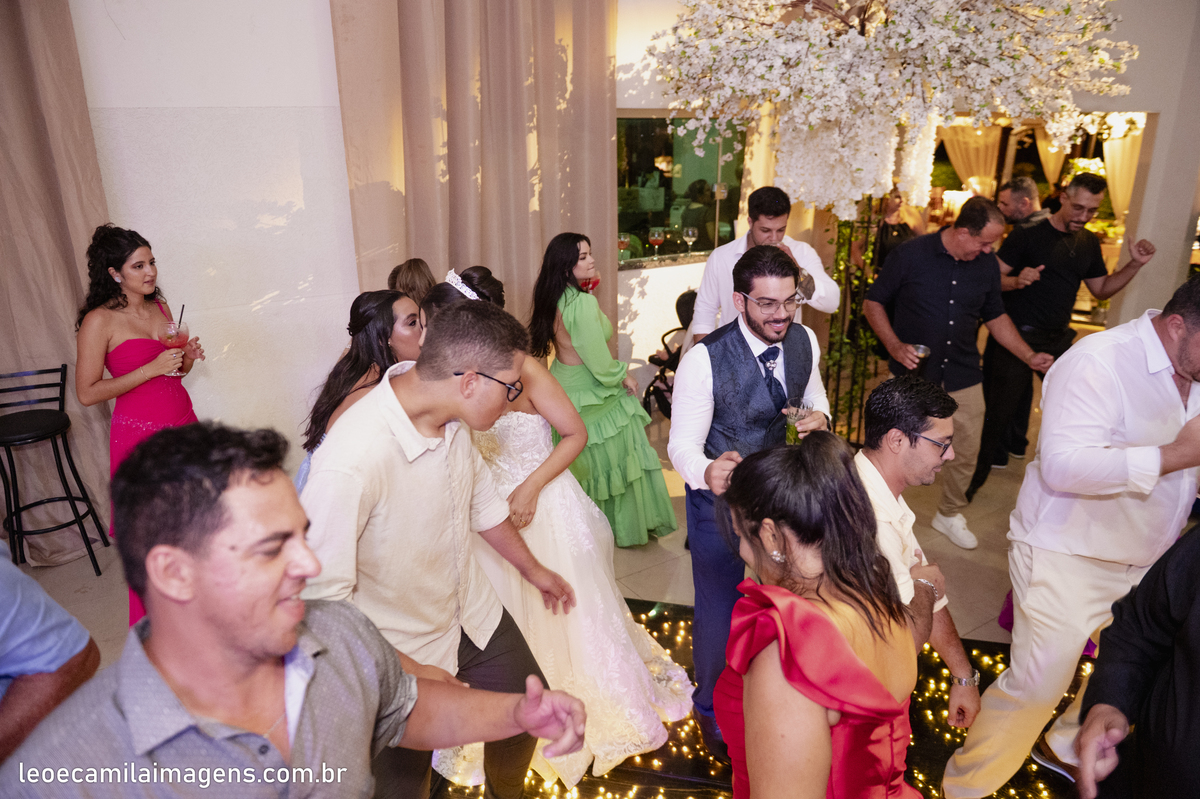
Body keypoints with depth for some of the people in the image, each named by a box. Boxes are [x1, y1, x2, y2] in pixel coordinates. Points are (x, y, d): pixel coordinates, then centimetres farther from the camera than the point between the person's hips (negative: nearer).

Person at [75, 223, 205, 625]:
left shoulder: (160, 307, 10)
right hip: (138, 432, -6)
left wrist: (188, 356, 0)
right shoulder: (99, 321, -9)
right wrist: (152, 368, -17)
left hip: (182, 422, 6)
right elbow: (87, 393, -12)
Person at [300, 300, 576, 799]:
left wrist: (533, 569, 19)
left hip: (474, 614, 7)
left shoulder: (449, 419, -14)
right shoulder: (349, 464, -37)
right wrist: (407, 673, -21)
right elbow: (323, 598, -29)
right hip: (398, 649, -7)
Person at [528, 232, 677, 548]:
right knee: (614, 459, 11)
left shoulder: (552, 299, -2)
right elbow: (599, 361, -25)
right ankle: (628, 526, 28)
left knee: (578, 462, 23)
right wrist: (624, 377, -9)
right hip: (592, 397, -8)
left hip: (564, 387, 8)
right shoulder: (583, 303, -29)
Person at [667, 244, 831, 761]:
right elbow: (683, 443, -23)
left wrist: (819, 416, -17)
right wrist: (706, 473, -47)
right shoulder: (704, 360, -28)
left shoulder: (805, 341, -11)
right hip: (721, 500, -5)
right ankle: (711, 705, 44)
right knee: (718, 613, 12)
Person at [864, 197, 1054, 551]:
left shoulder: (987, 265, 2)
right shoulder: (912, 255, -11)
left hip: (963, 377, 4)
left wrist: (1029, 356, 7)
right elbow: (872, 302, -5)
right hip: (913, 374, -4)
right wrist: (894, 346, -16)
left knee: (966, 451, 9)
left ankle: (950, 514, 33)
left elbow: (996, 316, 15)